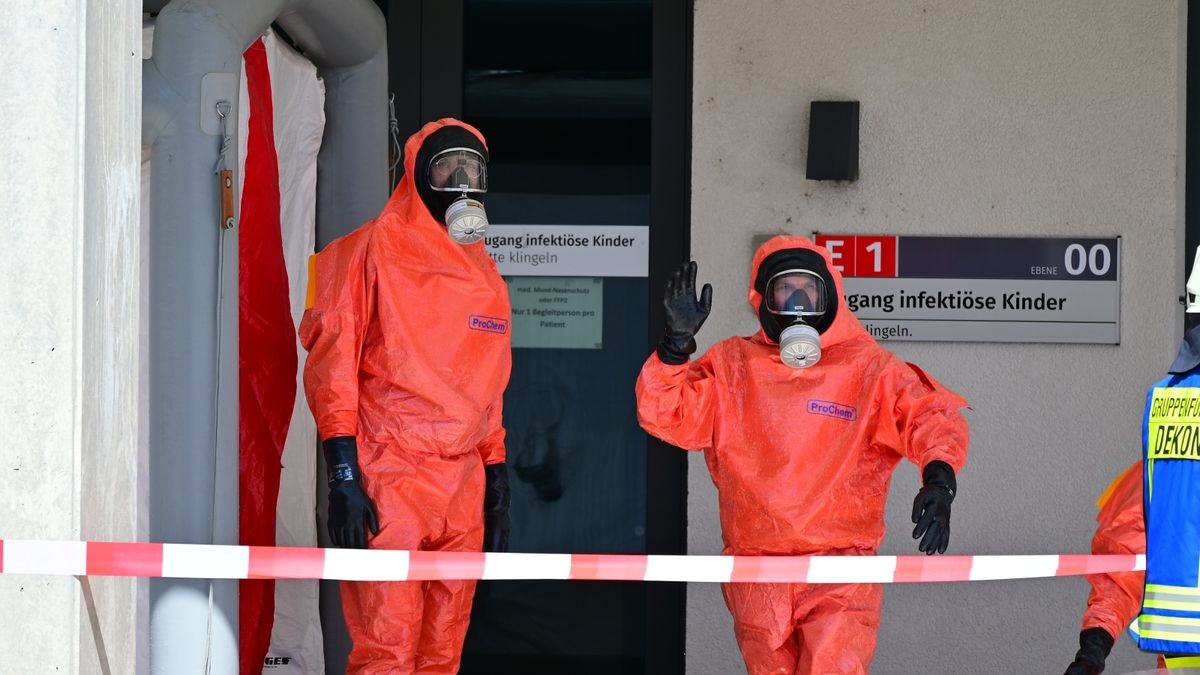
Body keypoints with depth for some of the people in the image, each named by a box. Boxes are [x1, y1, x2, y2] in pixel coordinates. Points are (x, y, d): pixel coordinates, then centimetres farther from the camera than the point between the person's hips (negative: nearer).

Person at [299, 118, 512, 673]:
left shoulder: (484, 275, 18)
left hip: (462, 486, 7)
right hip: (389, 483, -6)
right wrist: (343, 477, -15)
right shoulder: (377, 248, -2)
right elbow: (332, 362, -7)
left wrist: (497, 480, 17)